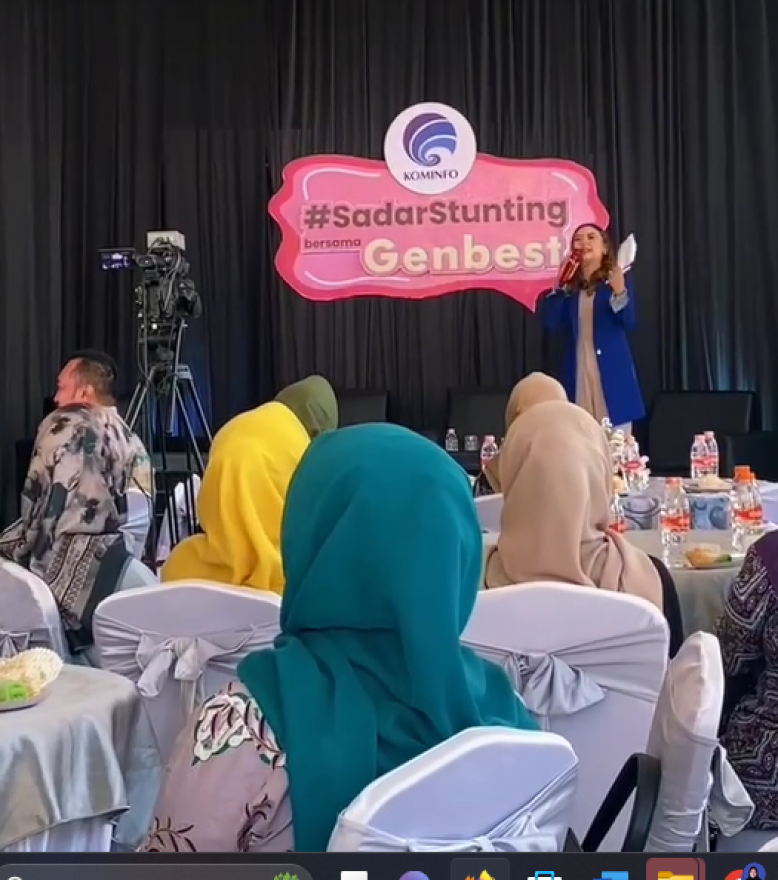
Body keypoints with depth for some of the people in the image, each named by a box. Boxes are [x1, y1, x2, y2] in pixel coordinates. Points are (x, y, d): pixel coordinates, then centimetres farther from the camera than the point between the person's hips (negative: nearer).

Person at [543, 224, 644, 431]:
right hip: (578, 372, 3)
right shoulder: (570, 285, 9)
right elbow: (551, 323, 1)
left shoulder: (616, 279, -1)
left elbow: (629, 323, -12)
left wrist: (620, 292, -29)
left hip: (611, 371, -3)